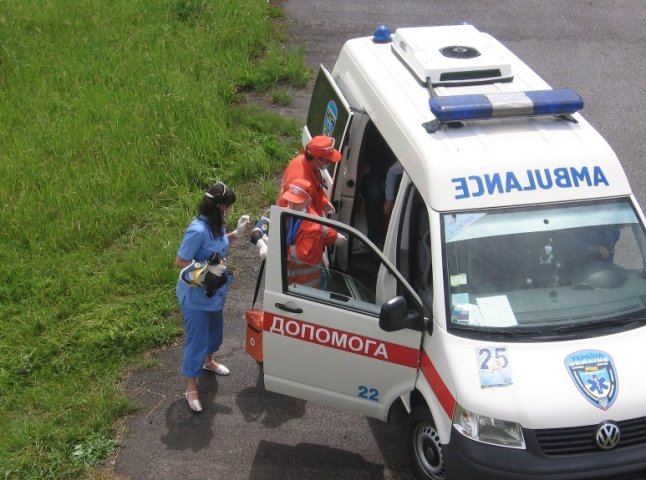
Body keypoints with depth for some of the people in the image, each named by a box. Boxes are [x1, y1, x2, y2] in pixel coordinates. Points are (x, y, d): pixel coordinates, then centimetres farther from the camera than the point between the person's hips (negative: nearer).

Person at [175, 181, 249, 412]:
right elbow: (180, 261, -24)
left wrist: (236, 233, 3)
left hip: (214, 292, 9)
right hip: (195, 295, -9)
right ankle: (191, 388, 18)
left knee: (215, 331, 28)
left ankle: (208, 361, 56)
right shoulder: (198, 230, -32)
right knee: (197, 339, 3)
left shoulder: (215, 225, -6)